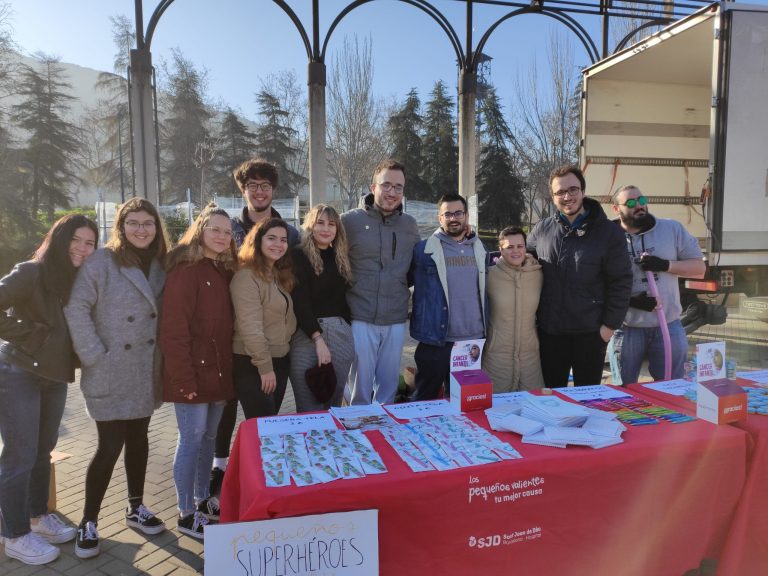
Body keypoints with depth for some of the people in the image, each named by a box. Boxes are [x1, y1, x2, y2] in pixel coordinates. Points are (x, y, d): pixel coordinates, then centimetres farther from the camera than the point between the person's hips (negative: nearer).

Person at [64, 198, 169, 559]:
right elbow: (76, 309, -15)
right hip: (111, 372, -5)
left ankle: (135, 508, 33)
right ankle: (88, 522, 20)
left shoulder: (160, 265, 5)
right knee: (110, 446, 0)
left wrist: (165, 355, 2)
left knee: (138, 438, 16)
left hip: (146, 372, 5)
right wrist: (94, 356, -16)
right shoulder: (101, 262, -12)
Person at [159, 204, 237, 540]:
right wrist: (183, 378, -20)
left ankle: (202, 500, 32)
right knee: (192, 439, 2)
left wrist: (228, 368, 8)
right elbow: (173, 329, -17)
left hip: (219, 370, 7)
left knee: (209, 437, 16)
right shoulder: (186, 270, -12)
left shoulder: (225, 271, 11)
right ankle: (186, 515, 17)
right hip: (193, 372, -7)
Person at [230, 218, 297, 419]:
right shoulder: (246, 276, -16)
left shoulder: (279, 275, 12)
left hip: (280, 360, 8)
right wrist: (264, 366, -19)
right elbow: (250, 328, -20)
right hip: (253, 365, -8)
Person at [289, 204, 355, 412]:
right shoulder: (299, 256, -2)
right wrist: (318, 338, -16)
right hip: (307, 336, -4)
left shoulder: (342, 258, 14)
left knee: (334, 404, 11)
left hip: (340, 334, 5)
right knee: (310, 408, -1)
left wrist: (346, 330, 5)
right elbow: (300, 303, -10)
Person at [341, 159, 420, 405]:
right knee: (361, 383, 4)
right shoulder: (350, 220, -4)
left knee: (389, 383, 14)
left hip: (396, 320, 3)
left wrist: (401, 290, 8)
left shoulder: (410, 224, 8)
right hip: (361, 318, -3)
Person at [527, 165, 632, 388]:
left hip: (591, 332, -2)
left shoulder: (608, 232, -6)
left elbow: (620, 281, -5)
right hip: (549, 331, 2)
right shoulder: (541, 230, 2)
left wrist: (610, 325, -8)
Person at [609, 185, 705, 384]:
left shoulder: (672, 229, 3)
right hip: (627, 329, -1)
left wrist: (665, 265, -13)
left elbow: (699, 267, 4)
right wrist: (630, 301, -17)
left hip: (668, 326, 2)